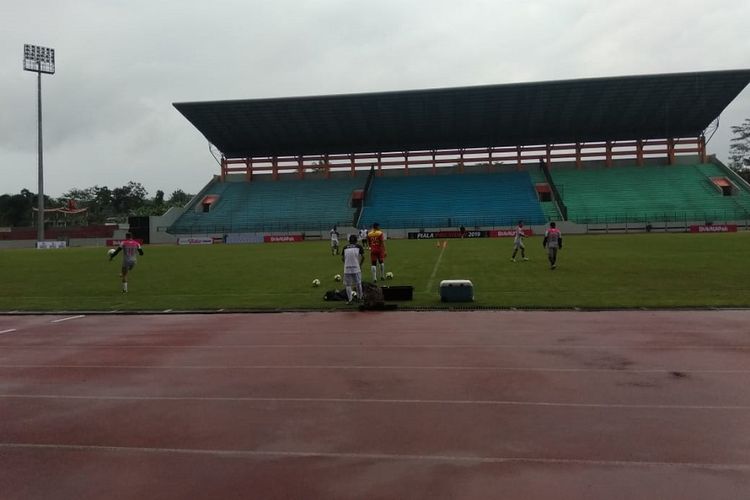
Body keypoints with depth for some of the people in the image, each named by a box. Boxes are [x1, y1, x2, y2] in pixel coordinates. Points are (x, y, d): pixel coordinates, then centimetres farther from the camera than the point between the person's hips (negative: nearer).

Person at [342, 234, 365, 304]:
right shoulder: (359, 246, 5)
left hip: (347, 268, 1)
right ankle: (359, 297, 24)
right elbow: (363, 256, 0)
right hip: (356, 267, -1)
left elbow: (342, 258, 7)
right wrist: (360, 264, 14)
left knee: (348, 284, 7)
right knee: (358, 283, 13)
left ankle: (349, 299, 4)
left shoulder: (345, 247, 10)